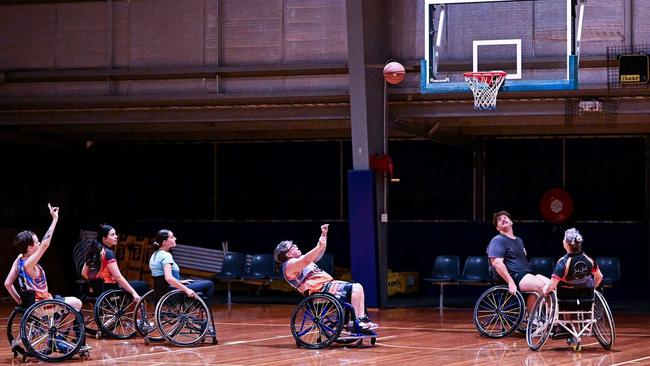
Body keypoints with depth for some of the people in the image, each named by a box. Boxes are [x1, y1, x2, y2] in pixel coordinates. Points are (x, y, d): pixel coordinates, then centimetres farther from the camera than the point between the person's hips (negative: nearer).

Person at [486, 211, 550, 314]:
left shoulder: (518, 240, 26)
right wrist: (510, 282, -25)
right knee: (540, 285, -28)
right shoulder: (498, 241, -3)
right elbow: (496, 263, -17)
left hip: (527, 274, 9)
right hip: (513, 276, -9)